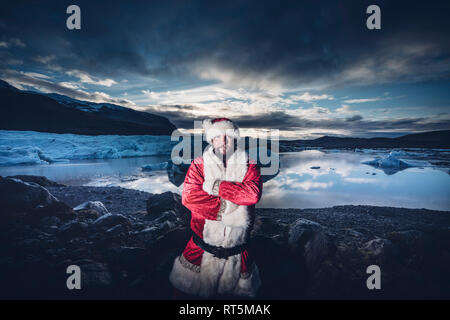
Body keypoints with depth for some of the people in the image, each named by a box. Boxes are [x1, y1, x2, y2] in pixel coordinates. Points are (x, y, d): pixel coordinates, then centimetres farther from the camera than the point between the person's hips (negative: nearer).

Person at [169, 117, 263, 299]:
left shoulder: (249, 166, 0)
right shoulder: (199, 165, -1)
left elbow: (253, 193, -19)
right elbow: (188, 197, -15)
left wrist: (214, 186, -18)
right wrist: (227, 208, -19)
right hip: (200, 252, 0)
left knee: (240, 293, 18)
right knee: (182, 291, 14)